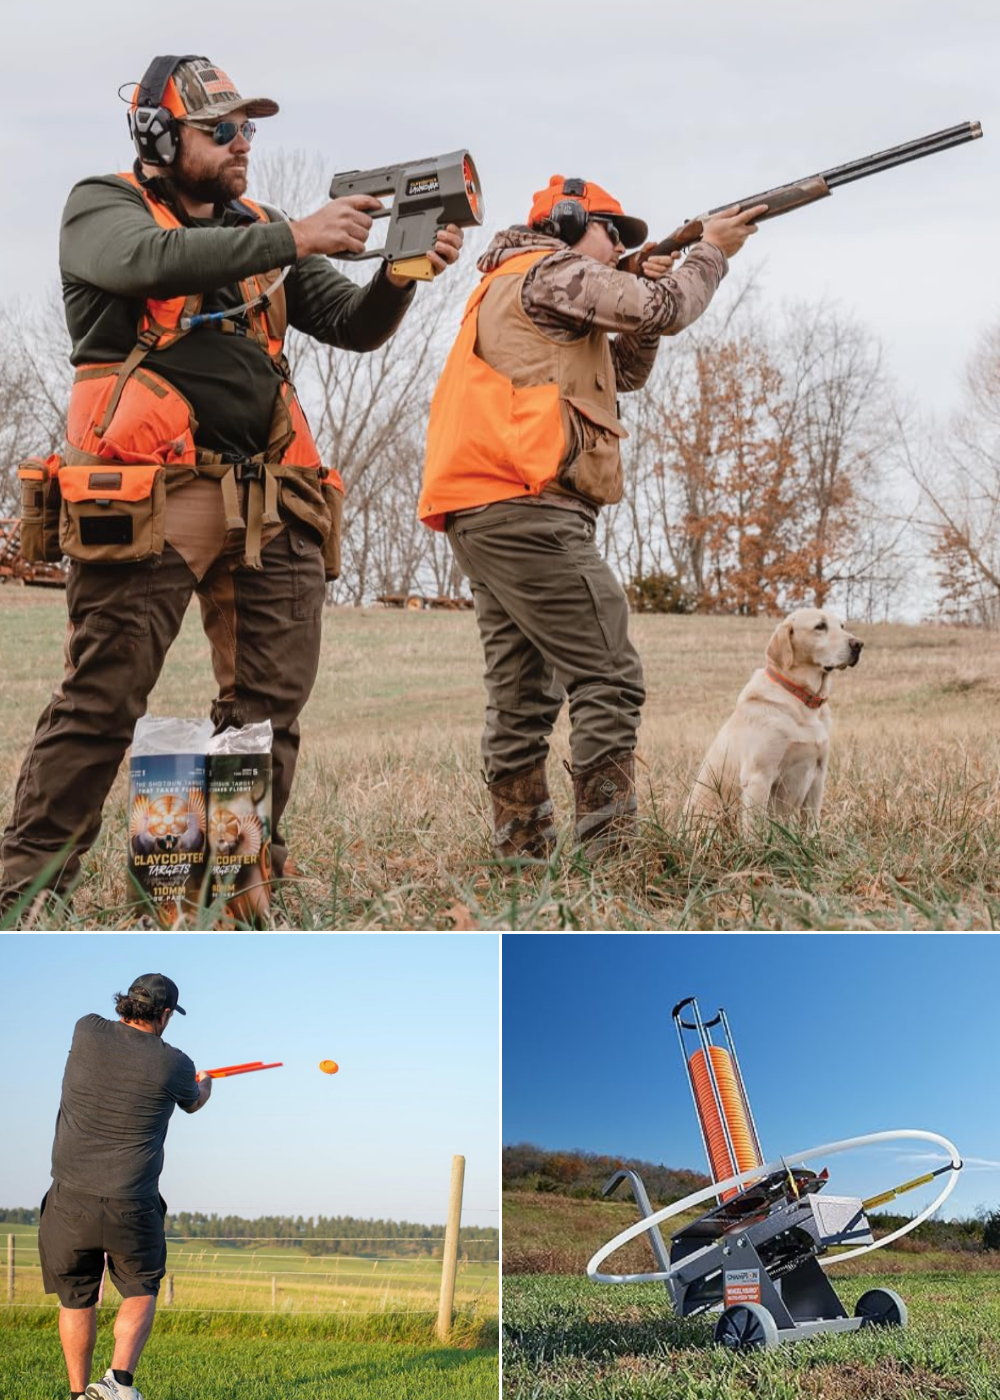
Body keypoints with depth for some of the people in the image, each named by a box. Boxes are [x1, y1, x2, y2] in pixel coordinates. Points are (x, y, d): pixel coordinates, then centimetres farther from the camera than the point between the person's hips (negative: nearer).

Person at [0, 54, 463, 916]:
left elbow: (355, 326, 16)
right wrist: (294, 238, -23)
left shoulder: (261, 233, 21)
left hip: (268, 503, 6)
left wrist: (402, 272, -5)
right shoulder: (103, 210, 5)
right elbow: (152, 261, -19)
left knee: (271, 703, 4)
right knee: (102, 700, -7)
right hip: (153, 496, -5)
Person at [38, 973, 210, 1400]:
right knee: (140, 1292, 15)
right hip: (132, 1207, -2)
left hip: (70, 1201, 2)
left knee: (76, 1300, 14)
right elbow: (193, 1104, 19)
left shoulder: (87, 1032, -1)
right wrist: (204, 1085, 44)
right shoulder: (174, 1064, -5)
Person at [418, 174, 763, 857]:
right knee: (609, 680, -11)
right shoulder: (551, 271, -1)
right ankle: (609, 851, -15)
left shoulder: (518, 292, 30)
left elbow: (624, 372, 29)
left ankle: (522, 853, 8)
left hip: (481, 517, 10)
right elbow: (661, 312, -8)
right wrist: (710, 252, 8)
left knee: (524, 697, 8)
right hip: (529, 509, -10)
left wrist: (642, 289, 15)